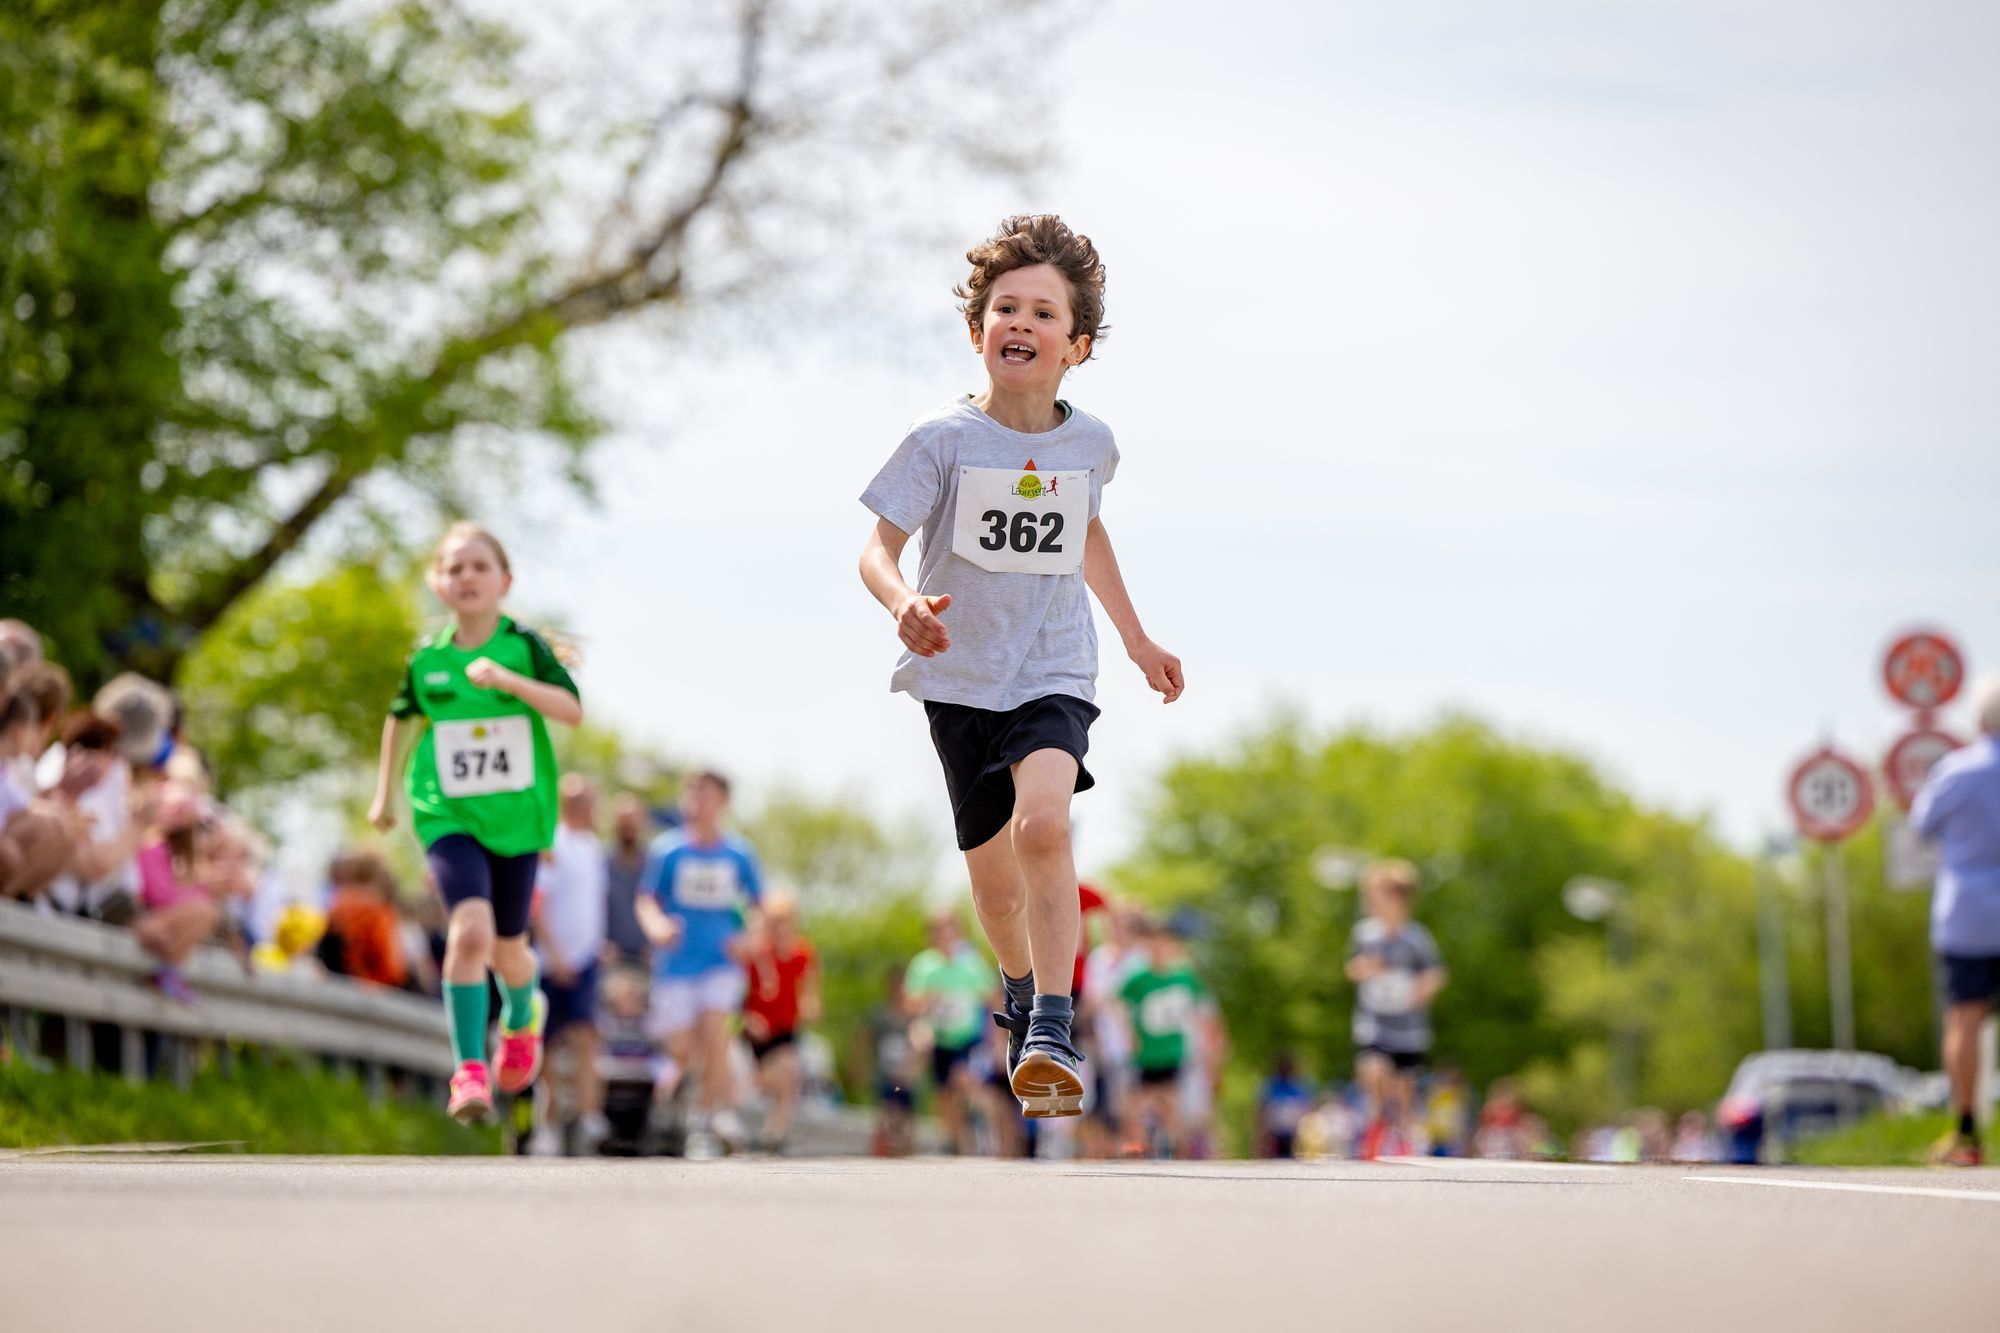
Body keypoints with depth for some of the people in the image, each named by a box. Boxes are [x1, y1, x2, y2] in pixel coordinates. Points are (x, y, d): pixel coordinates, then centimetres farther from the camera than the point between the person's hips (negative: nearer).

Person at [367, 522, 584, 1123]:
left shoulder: (524, 646, -6)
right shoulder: (426, 658, -1)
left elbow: (573, 709, -18)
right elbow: (401, 718, 17)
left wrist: (507, 680, -31)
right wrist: (384, 794, 22)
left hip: (518, 818, 1)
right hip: (449, 818, -1)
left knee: (507, 947, 13)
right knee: (471, 929, -23)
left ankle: (523, 1015, 49)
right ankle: (469, 1070, -18)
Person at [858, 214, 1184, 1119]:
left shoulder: (1090, 442, 1)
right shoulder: (944, 440, -9)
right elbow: (878, 549, -12)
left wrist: (1137, 638, 28)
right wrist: (902, 603, -35)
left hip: (1053, 674, 0)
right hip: (959, 679, 0)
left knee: (1043, 823, -27)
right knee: (994, 876, 10)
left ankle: (1051, 1033, -26)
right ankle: (1020, 992, 42)